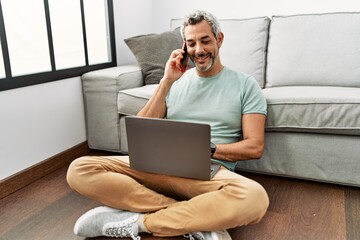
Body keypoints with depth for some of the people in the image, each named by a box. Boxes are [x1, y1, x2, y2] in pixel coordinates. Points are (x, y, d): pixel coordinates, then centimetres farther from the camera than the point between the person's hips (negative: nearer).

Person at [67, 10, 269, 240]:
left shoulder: (245, 84, 6)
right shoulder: (176, 79, 14)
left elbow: (254, 147, 0)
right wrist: (166, 82, -3)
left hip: (210, 170, -2)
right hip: (161, 164, 3)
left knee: (255, 197, -37)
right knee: (80, 170, -18)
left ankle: (137, 221, -22)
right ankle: (198, 220, -22)